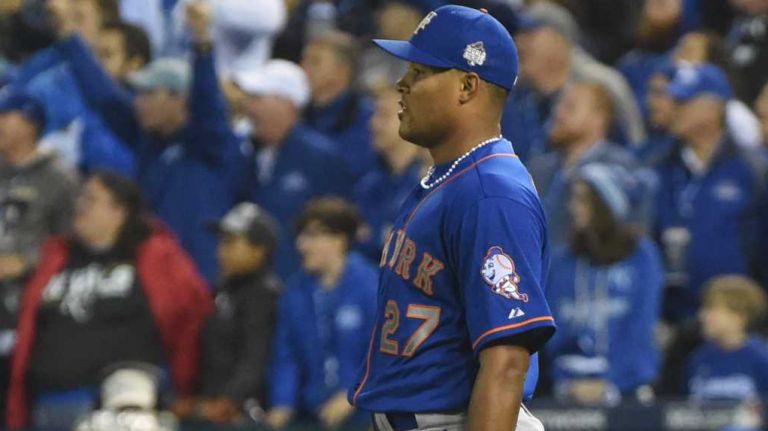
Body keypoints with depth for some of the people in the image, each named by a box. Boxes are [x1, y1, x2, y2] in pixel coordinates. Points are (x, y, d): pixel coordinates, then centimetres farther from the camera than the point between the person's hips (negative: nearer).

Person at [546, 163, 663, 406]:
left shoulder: (641, 256, 1)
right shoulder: (563, 262, 9)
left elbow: (639, 329, -4)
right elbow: (553, 331, 7)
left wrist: (611, 385, -13)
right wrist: (565, 382, -10)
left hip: (626, 386, -2)